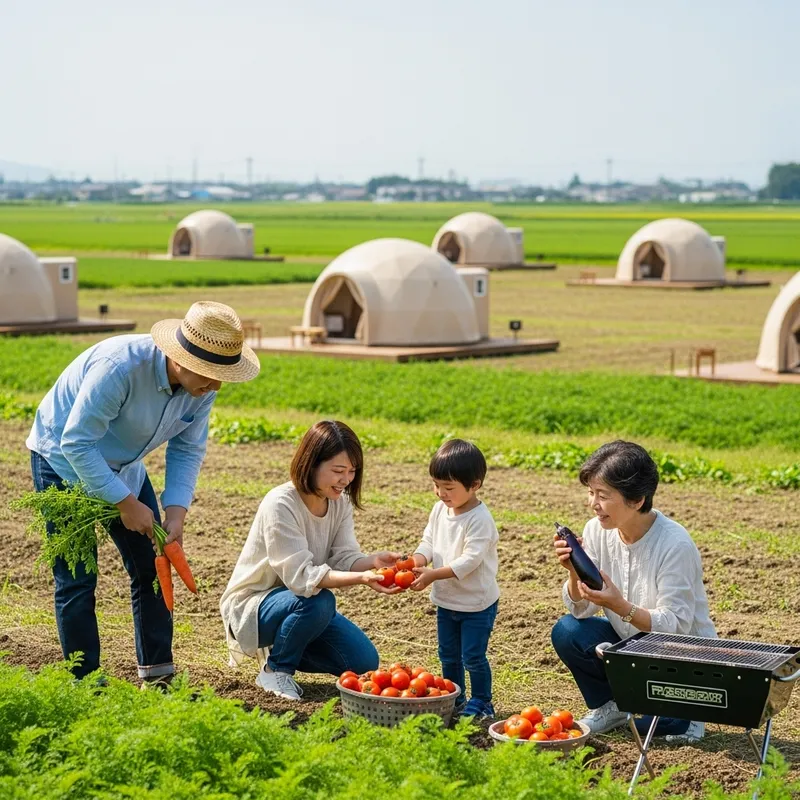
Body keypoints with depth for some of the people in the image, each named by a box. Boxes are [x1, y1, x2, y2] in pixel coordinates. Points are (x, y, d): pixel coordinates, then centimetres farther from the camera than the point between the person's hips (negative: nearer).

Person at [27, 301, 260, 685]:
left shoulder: (202, 385, -16)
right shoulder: (120, 367, -37)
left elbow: (187, 450, -5)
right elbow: (77, 443, -32)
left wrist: (176, 509, -19)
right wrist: (125, 503, -29)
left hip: (123, 467, 7)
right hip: (63, 460, -7)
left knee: (152, 567, 3)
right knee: (77, 578, -7)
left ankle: (158, 674, 12)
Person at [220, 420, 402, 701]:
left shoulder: (340, 502, -3)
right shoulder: (280, 505, -27)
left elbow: (344, 559, -10)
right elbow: (301, 576, -33)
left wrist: (373, 562, -33)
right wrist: (361, 579, -44)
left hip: (301, 600, 7)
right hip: (251, 607, -7)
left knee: (364, 663, -7)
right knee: (318, 601, -37)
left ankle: (283, 647, 14)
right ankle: (275, 669, -11)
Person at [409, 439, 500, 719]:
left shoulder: (480, 520, -24)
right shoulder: (440, 510, 0)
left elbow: (470, 559, -28)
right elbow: (429, 540, 5)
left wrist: (433, 574, -32)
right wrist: (418, 560, -17)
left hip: (477, 603, -7)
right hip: (446, 600, 8)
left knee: (472, 656, -1)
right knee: (448, 655, 17)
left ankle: (481, 703, 15)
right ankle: (453, 699, 31)